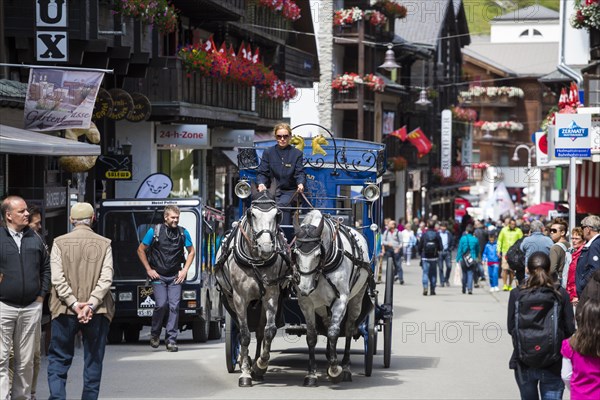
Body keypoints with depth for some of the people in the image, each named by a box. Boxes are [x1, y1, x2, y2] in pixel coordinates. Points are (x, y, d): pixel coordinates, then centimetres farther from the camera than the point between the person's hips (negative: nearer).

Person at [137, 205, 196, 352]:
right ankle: (154, 334, 9)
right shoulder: (154, 231, -3)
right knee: (162, 304, -13)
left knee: (174, 306, -6)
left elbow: (191, 252, 16)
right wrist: (149, 270, 0)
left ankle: (171, 340, -2)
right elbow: (141, 250, 5)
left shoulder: (183, 232, 3)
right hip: (158, 276, -2)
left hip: (175, 276, 2)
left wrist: (185, 270, 5)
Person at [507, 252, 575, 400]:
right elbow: (570, 329, -5)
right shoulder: (561, 294, -7)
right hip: (553, 364, -1)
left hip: (524, 363, 1)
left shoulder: (516, 294, -6)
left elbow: (511, 328, -3)